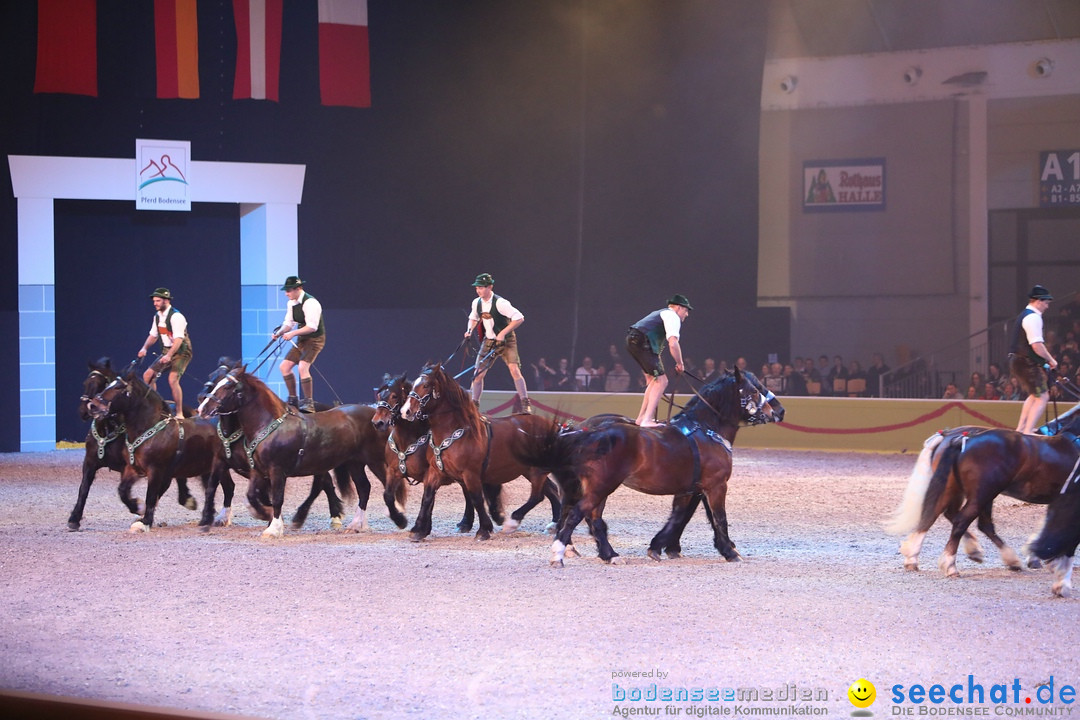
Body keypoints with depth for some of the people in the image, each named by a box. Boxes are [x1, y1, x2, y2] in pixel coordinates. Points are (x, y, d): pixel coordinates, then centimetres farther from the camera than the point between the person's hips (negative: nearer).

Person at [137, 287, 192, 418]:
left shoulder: (176, 316, -21)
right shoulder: (158, 316, 5)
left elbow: (179, 339, -28)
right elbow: (153, 336, 14)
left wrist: (169, 356, -38)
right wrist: (144, 348, -4)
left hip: (181, 352, -9)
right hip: (166, 351, 9)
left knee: (173, 379, -24)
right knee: (148, 375, 3)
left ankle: (179, 413, -15)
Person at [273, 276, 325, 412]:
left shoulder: (310, 303, -22)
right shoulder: (291, 303, 6)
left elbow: (312, 327, -27)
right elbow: (288, 323, 12)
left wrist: (293, 333, -28)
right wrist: (279, 332, -9)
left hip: (315, 339, -9)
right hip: (301, 340, 9)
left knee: (303, 367, -26)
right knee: (284, 366, 7)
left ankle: (309, 402, -18)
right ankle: (293, 400, 19)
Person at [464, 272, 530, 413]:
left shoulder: (500, 303, -22)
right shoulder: (477, 303, -1)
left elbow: (519, 318, -24)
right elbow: (473, 318, 21)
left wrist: (503, 333, -27)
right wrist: (469, 330, 0)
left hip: (507, 341, -6)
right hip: (489, 341, 6)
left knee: (514, 370, -20)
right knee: (478, 373, 1)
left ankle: (525, 404, -14)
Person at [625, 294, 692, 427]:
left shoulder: (662, 313, 29)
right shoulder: (673, 316, -3)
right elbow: (673, 344, -16)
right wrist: (679, 363, -4)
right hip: (642, 343, -10)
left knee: (654, 379, 20)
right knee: (661, 381, -8)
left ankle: (641, 417, 23)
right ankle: (647, 420, -15)